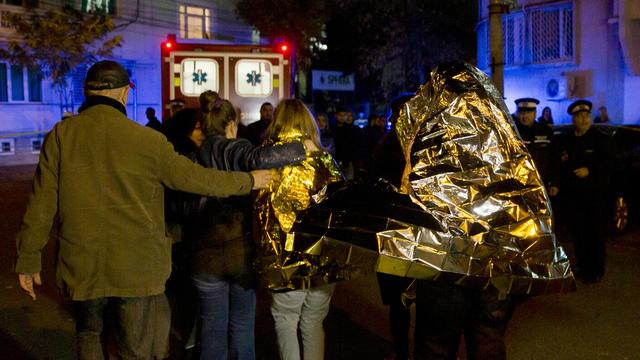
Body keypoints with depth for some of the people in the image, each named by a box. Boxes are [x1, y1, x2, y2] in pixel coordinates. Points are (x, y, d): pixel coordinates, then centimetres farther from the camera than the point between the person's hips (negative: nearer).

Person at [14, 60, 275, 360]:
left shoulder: (61, 135, -5)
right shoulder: (148, 140, -10)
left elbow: (41, 203, -4)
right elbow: (194, 178, -3)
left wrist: (28, 258, 6)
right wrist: (249, 181, 11)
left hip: (82, 267, 2)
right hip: (138, 266, -2)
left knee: (89, 334, 26)